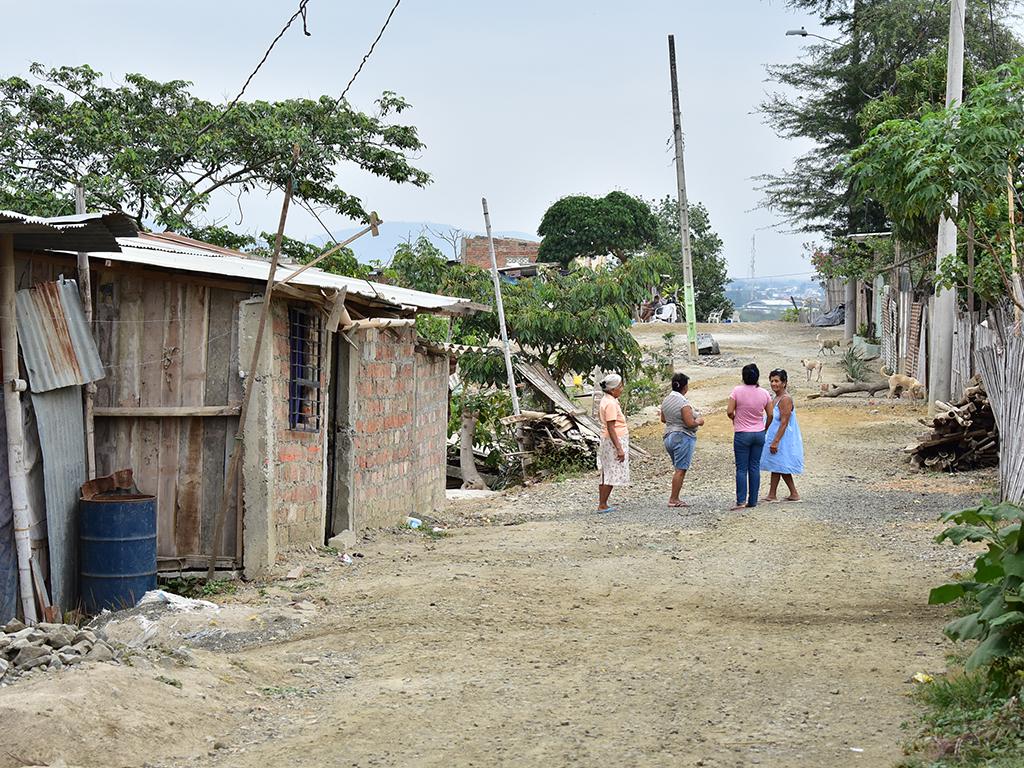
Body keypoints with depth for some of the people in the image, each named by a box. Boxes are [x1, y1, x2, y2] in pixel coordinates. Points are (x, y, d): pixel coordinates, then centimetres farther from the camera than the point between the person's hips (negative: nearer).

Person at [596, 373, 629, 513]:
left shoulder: (606, 401, 12)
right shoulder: (611, 403, -19)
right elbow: (611, 429, -22)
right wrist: (619, 449, -24)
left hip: (609, 441, 10)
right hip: (614, 442, -10)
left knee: (607, 475, 13)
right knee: (612, 475, -5)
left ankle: (602, 504, 17)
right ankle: (602, 505, -3)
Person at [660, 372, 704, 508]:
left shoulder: (666, 399, 7)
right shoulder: (683, 402, -19)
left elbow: (663, 419, 17)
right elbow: (690, 423, -22)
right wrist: (699, 422, -3)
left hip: (669, 437, 9)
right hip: (683, 437, -9)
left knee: (678, 469, 15)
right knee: (680, 470, -3)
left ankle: (674, 498, 13)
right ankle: (674, 499, -3)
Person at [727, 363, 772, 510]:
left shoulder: (737, 391, -12)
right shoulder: (764, 394, -2)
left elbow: (730, 412, -13)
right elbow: (770, 415, 3)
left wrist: (734, 419, 9)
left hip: (742, 434, -3)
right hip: (759, 434, 3)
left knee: (741, 469, 1)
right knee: (755, 468, 8)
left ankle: (741, 501, -6)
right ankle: (753, 501, 10)